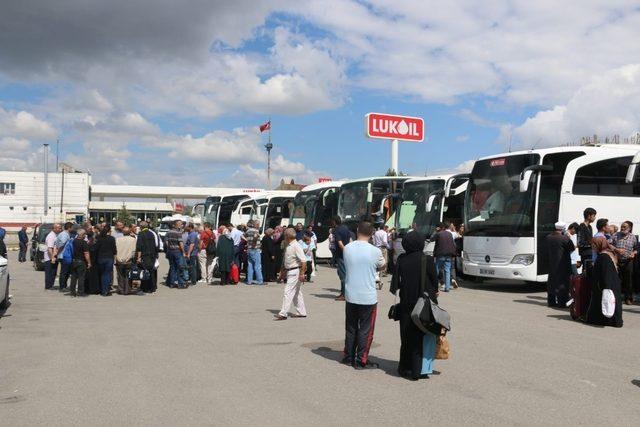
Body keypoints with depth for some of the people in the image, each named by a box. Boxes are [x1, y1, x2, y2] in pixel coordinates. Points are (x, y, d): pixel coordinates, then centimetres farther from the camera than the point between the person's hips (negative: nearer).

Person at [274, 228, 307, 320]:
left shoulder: (296, 246, -18)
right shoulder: (288, 246, 11)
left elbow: (303, 260, -22)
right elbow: (285, 261, 21)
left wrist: (302, 274, -23)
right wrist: (282, 271, 22)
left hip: (295, 272, -10)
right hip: (290, 272, 10)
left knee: (288, 292, -11)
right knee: (296, 293, 15)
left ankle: (283, 313, -10)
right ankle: (301, 312, 24)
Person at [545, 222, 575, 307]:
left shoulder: (548, 237, 2)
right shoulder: (565, 238, -16)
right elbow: (572, 248, -5)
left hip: (551, 264, 6)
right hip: (563, 264, -6)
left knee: (551, 282, 13)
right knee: (562, 282, 0)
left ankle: (551, 301, 18)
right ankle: (562, 302, -1)